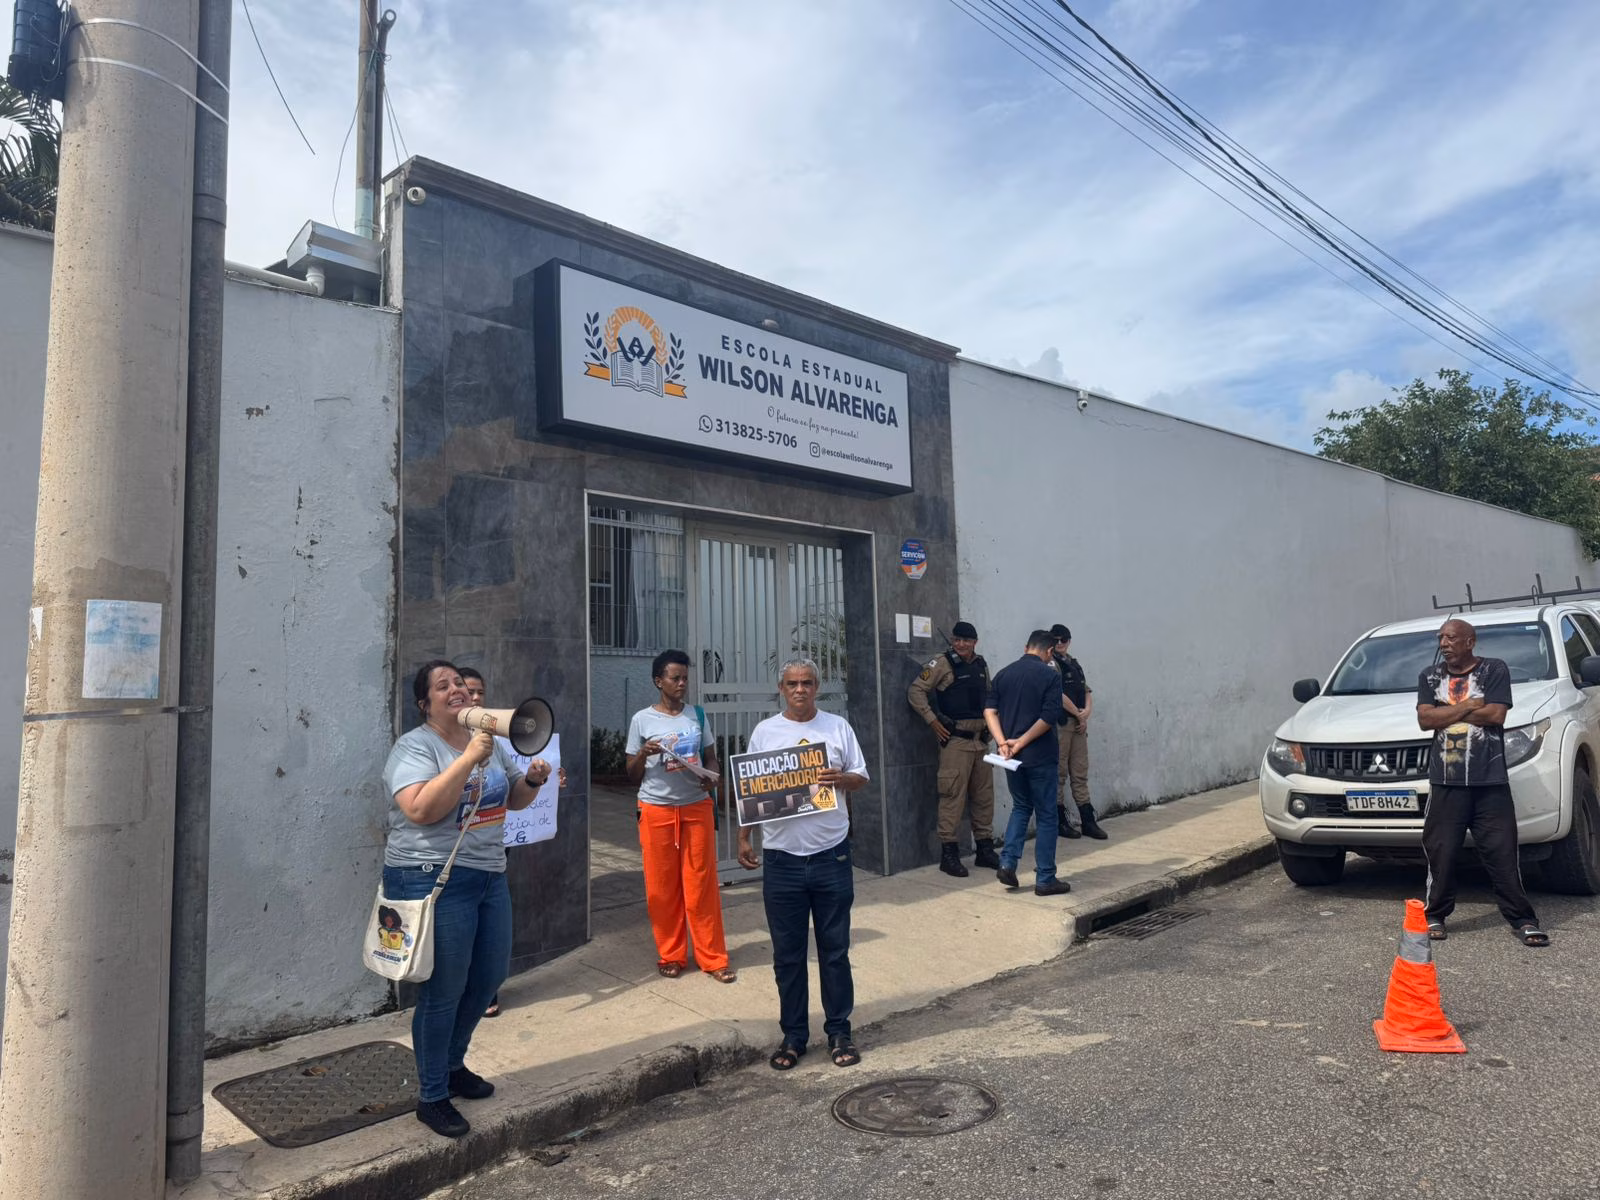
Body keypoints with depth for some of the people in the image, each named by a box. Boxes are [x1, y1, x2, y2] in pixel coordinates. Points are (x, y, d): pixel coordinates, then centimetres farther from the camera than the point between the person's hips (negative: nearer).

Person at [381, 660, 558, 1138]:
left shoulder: (489, 741, 9)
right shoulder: (414, 747, -11)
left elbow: (512, 800, 19)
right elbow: (421, 810, -26)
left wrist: (532, 780, -3)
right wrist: (469, 758, -28)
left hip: (489, 875, 8)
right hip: (433, 879, -7)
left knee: (490, 976, 17)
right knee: (443, 991, 1)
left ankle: (452, 1064, 39)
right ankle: (432, 1097, 19)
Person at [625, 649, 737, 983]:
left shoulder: (697, 715, 6)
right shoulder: (642, 720, -1)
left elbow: (711, 757, 13)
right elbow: (632, 778, 3)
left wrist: (712, 778, -9)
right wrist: (643, 754, -17)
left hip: (697, 808, 1)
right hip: (657, 811, -1)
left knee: (702, 885, 4)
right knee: (662, 887, 5)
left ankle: (713, 958, 12)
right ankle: (671, 955, 20)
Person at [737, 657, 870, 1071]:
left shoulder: (838, 727, 3)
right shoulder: (764, 732, 3)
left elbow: (861, 777, 6)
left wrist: (842, 779, -15)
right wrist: (744, 838, 0)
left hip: (831, 855, 0)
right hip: (782, 859, 1)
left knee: (835, 950, 9)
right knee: (787, 954, 10)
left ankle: (839, 1032, 23)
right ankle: (793, 1036, 24)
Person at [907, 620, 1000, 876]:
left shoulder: (981, 665, 12)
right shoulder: (942, 664, -8)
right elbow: (915, 691, -10)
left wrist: (989, 723, 14)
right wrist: (932, 721, -13)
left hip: (981, 739, 7)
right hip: (956, 740, -7)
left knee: (984, 795, 12)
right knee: (953, 795, -7)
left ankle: (985, 848, 22)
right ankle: (948, 853, 1)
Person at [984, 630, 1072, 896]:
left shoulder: (1004, 674, 8)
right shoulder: (1050, 675, -8)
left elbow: (989, 710, -1)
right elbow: (1048, 717, -17)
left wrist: (1002, 742, -8)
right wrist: (1020, 742, -13)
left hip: (1012, 756, 5)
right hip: (1040, 756, -5)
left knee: (1021, 807, 22)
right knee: (1046, 816, 6)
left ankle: (1007, 863, 8)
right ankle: (1045, 879, 10)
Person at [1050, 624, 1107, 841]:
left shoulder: (1075, 664, 17)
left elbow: (1087, 691, 17)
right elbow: (1059, 695, -14)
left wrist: (1087, 711, -2)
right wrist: (1079, 714, -6)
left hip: (1079, 723, 8)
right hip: (1060, 724, -8)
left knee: (1080, 774, 9)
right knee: (1059, 774, -1)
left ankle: (1087, 821, 13)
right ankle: (1060, 821, 6)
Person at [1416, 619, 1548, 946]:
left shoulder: (1494, 670, 3)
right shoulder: (1430, 677, 12)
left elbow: (1496, 715, -10)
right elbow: (1425, 719, -2)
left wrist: (1447, 711, -5)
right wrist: (1469, 706, -7)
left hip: (1490, 782, -2)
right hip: (1445, 783, 2)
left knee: (1502, 853, 1)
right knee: (1440, 852, 3)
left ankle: (1522, 920, 11)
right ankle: (1435, 916, 14)